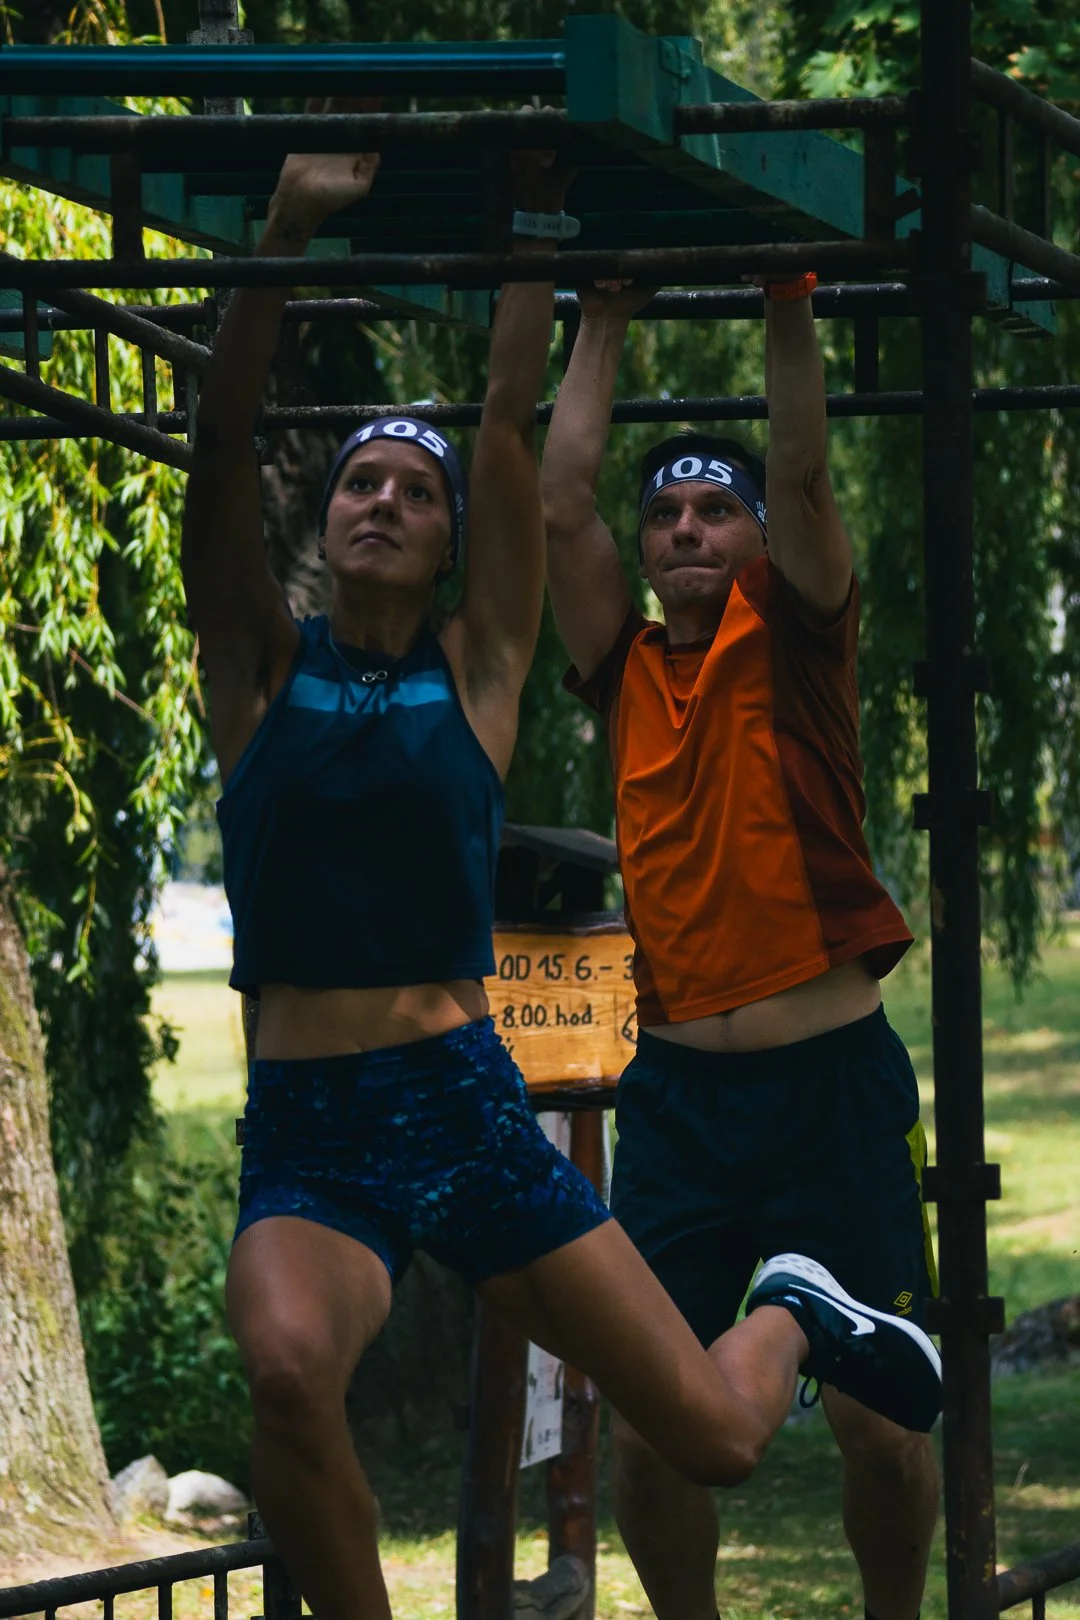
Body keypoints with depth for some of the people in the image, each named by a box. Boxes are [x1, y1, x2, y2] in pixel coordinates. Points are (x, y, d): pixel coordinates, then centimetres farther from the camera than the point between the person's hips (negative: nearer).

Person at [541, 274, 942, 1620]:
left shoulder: (794, 645, 5)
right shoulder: (627, 672, 11)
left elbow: (803, 475, -5)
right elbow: (560, 503, 7)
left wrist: (789, 309, 0)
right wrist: (603, 326, 13)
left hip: (831, 1080, -2)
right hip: (681, 1091, 2)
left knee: (878, 1416, -3)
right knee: (646, 1421, -2)